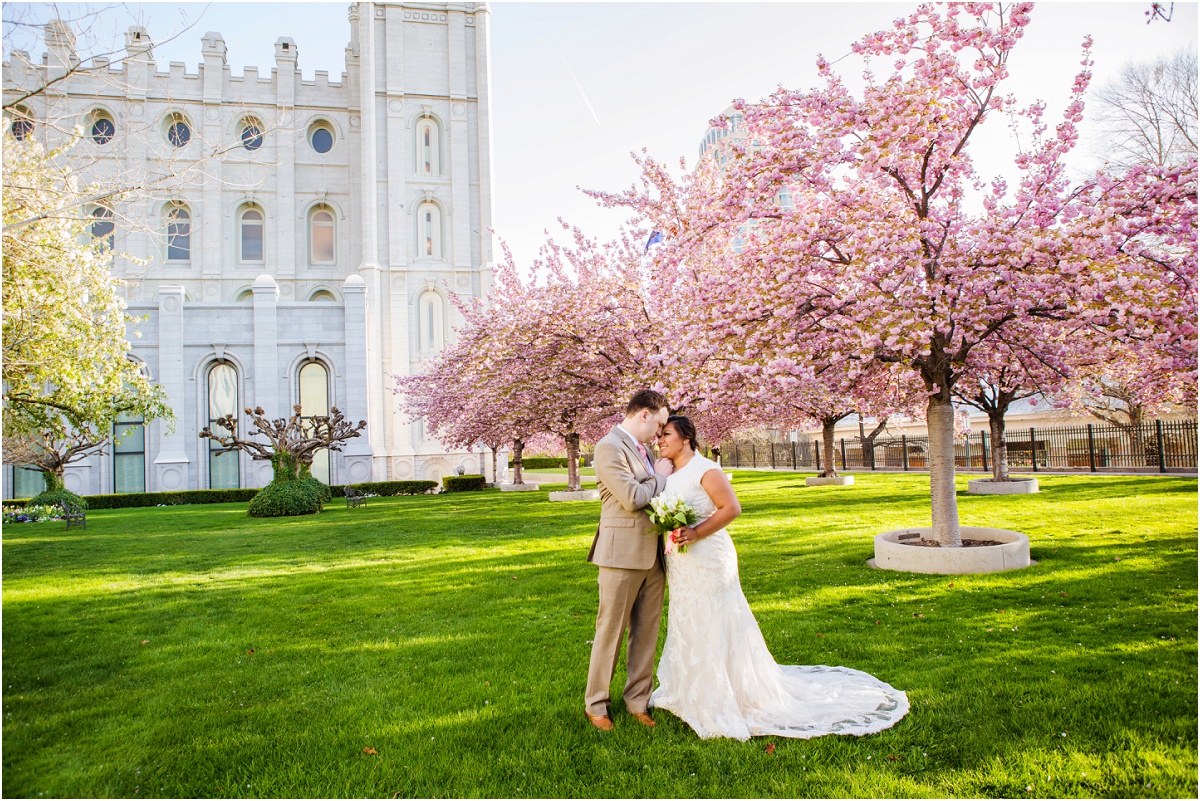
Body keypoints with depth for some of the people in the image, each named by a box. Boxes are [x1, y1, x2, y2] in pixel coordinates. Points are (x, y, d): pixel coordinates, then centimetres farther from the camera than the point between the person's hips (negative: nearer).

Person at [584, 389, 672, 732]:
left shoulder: (642, 449, 14)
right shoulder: (609, 447, -12)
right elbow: (633, 499, -19)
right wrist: (661, 476, -5)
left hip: (652, 555, 8)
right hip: (622, 555, -8)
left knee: (646, 634, 12)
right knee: (610, 632, 4)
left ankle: (638, 701, 24)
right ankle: (596, 704, 19)